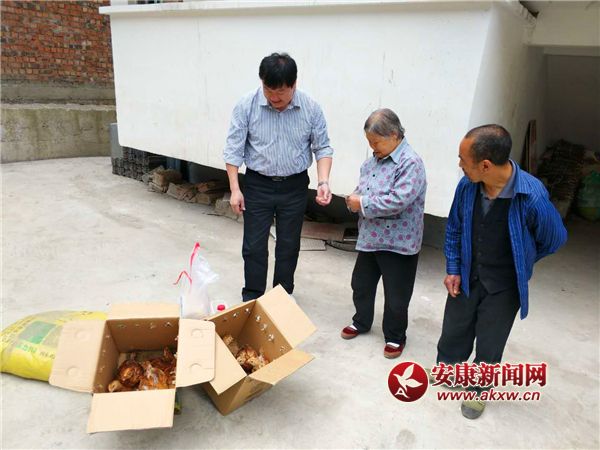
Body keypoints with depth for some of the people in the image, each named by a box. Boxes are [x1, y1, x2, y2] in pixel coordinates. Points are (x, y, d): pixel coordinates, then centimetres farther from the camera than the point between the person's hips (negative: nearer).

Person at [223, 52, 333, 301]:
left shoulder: (311, 108, -9)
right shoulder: (246, 106, -12)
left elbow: (322, 148, -2)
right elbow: (234, 149, -8)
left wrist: (324, 182, -16)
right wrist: (235, 189, -10)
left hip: (295, 187, 1)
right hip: (258, 185, -1)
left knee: (288, 245, 12)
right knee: (254, 246, 5)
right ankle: (251, 298, 23)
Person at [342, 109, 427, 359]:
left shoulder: (410, 163, -19)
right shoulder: (374, 159, 6)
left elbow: (398, 201, -29)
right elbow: (363, 186, 17)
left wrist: (363, 204, -21)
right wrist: (355, 200, -6)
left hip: (398, 242, -7)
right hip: (370, 237, 8)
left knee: (396, 294, 9)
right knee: (361, 283, 21)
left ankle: (395, 336, 30)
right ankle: (361, 322, 44)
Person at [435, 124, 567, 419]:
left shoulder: (532, 197, -29)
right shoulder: (467, 186, -18)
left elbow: (555, 239, -8)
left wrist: (518, 264, 5)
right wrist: (453, 269, -2)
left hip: (504, 286, -3)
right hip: (466, 276, 3)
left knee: (489, 344, 14)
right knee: (453, 331, 19)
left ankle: (478, 389, 41)